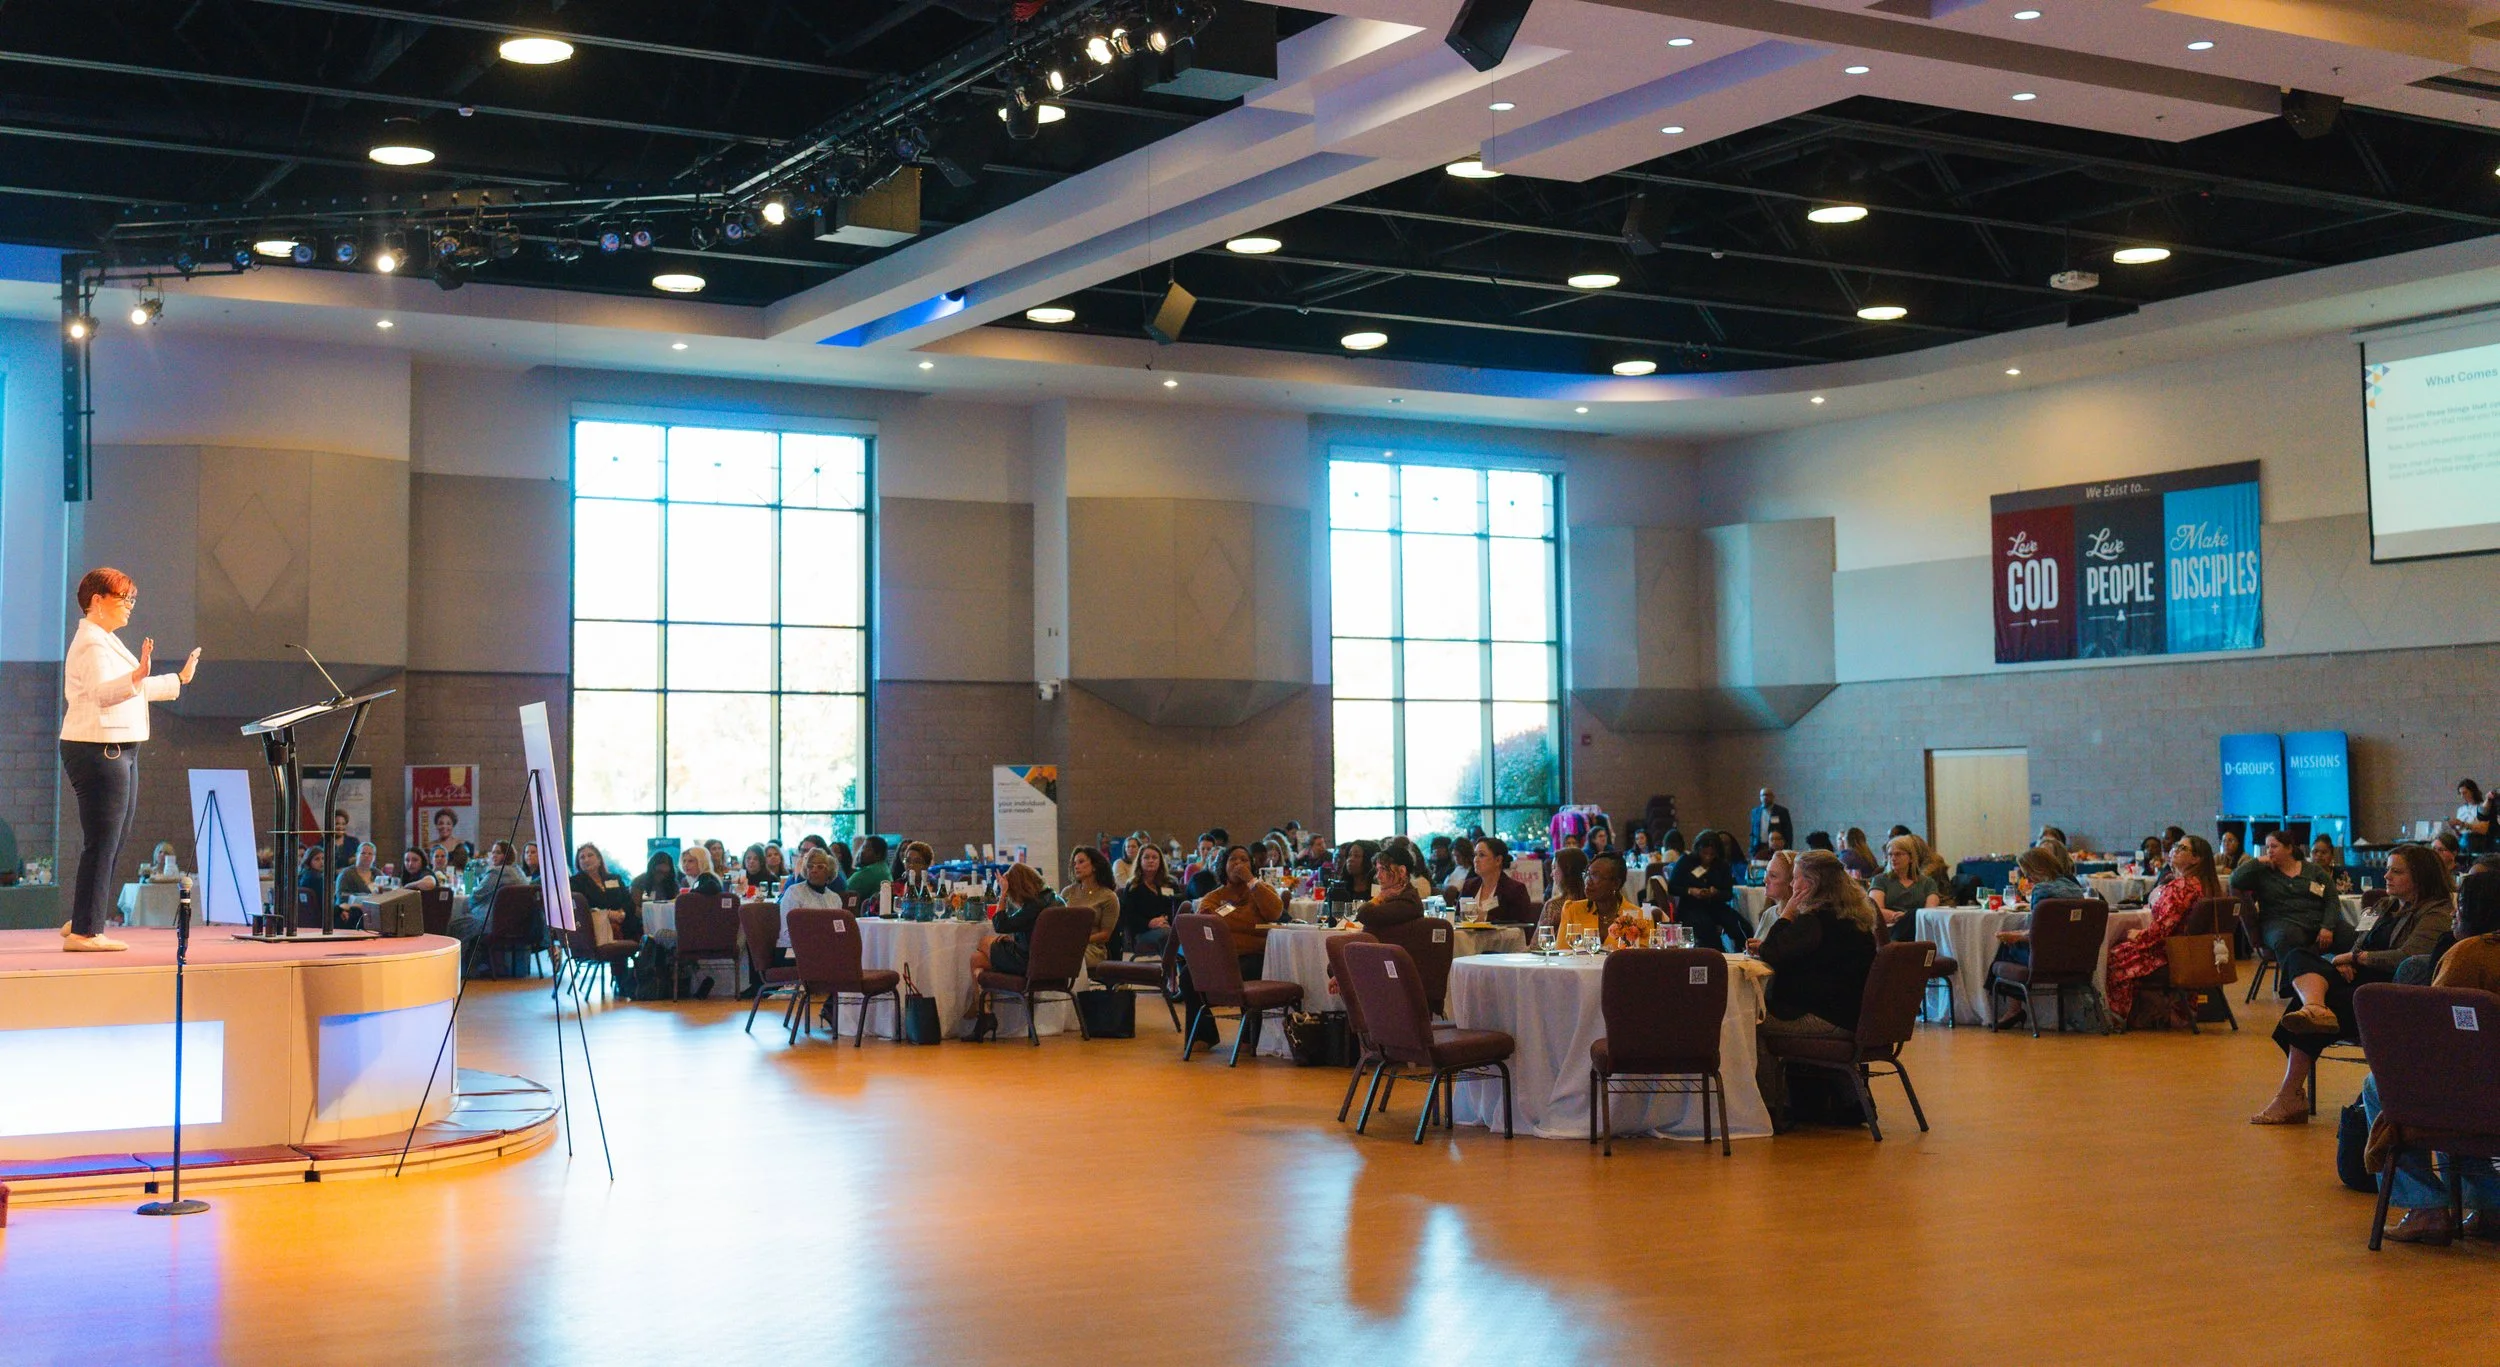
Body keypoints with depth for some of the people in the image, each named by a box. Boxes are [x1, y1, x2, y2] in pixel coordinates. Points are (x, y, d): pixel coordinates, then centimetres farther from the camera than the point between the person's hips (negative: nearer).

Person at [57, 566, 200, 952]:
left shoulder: (107, 641, 21)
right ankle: (84, 931, -5)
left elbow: (131, 691, 32)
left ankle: (82, 923, 20)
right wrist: (138, 675, -46)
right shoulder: (91, 643, -13)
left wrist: (179, 679, 38)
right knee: (102, 843, -8)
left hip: (119, 751, 11)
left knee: (113, 843, 13)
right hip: (99, 750, -11)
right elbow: (102, 693, -29)